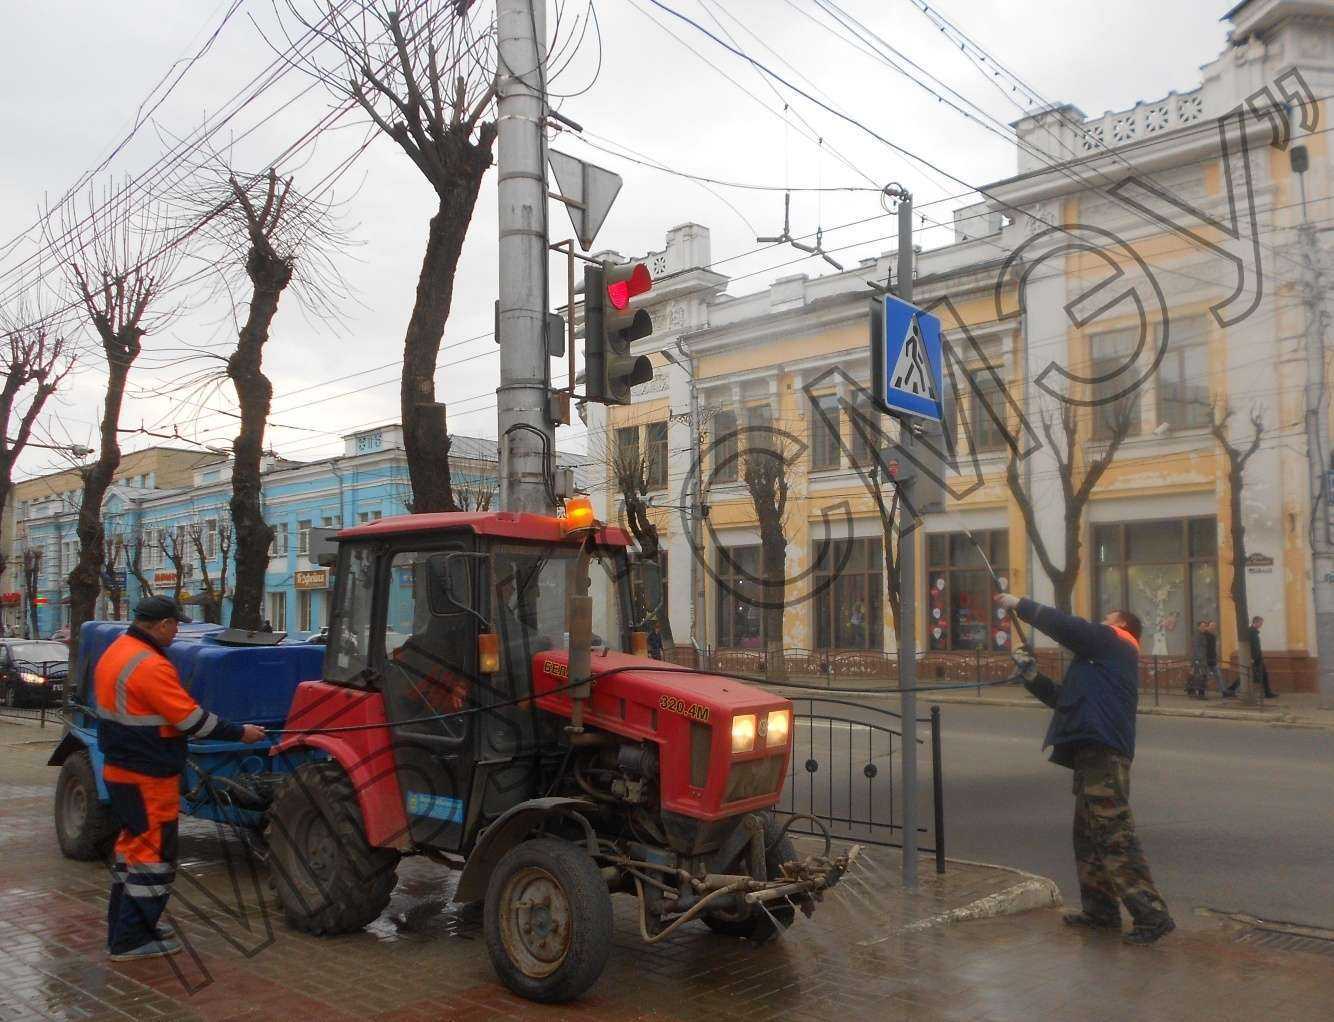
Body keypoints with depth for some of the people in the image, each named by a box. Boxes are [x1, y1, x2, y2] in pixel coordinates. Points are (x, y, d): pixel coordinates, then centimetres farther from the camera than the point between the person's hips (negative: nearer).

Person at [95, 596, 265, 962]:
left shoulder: (115, 653, 7)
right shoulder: (150, 666, -24)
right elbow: (192, 719, -22)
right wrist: (241, 733, -12)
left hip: (120, 770, 10)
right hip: (148, 778, -10)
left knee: (134, 846, 21)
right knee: (153, 853, 1)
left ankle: (124, 926, 33)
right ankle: (132, 940, 8)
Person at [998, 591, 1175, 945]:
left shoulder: (1114, 642, -1)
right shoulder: (1104, 658, 26)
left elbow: (1065, 625, -11)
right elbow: (1064, 698, 28)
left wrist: (1020, 605, -1)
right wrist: (1032, 674, 18)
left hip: (1103, 754, -11)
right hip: (1093, 755, 11)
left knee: (1115, 836, -11)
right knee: (1088, 836, 15)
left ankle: (1152, 914, -8)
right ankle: (1100, 910, 22)